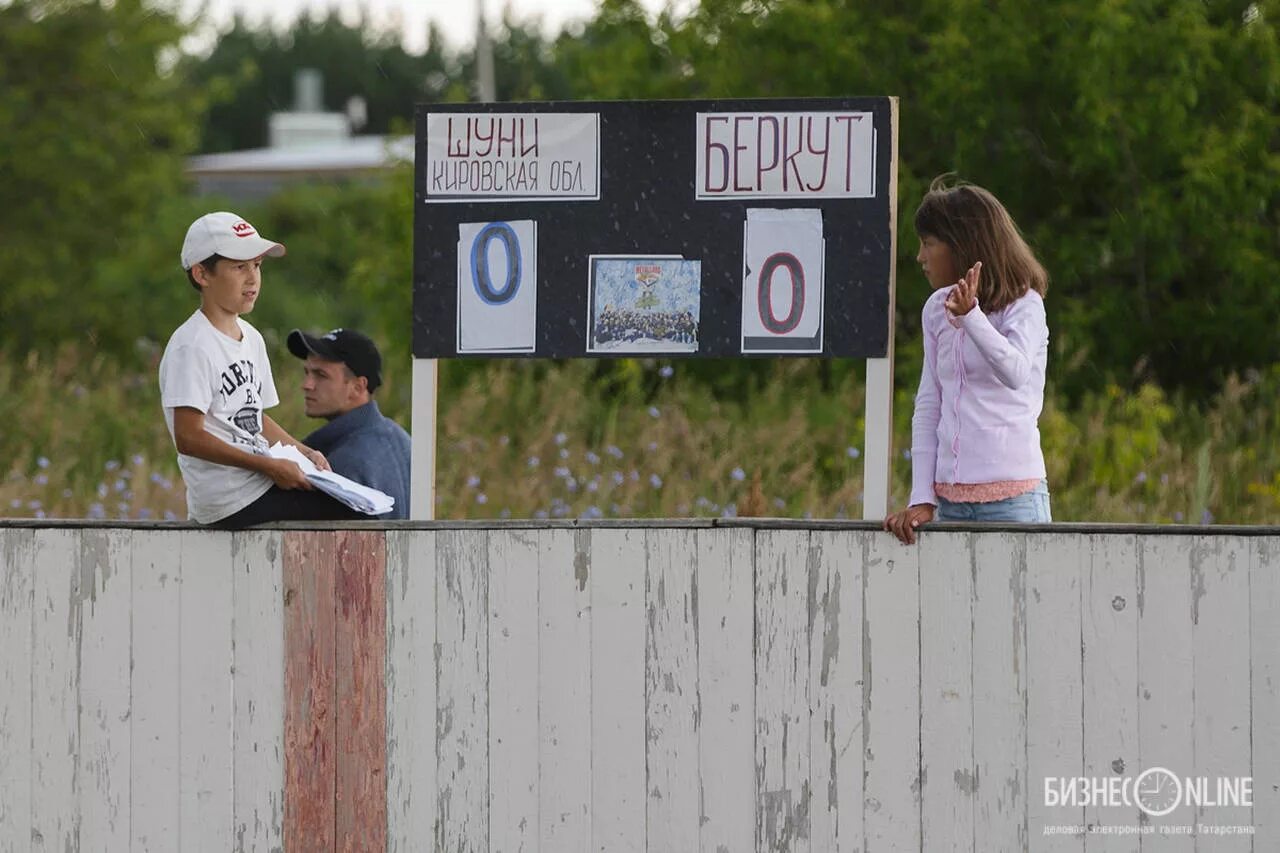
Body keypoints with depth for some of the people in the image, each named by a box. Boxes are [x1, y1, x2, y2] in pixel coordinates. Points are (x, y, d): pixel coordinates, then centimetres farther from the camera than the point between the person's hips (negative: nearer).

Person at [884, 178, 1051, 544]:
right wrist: (922, 499, 5)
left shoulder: (1022, 305, -6)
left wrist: (970, 315, -41)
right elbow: (928, 406, 12)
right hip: (950, 497, 5)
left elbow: (1016, 373, -26)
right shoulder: (937, 311, 12)